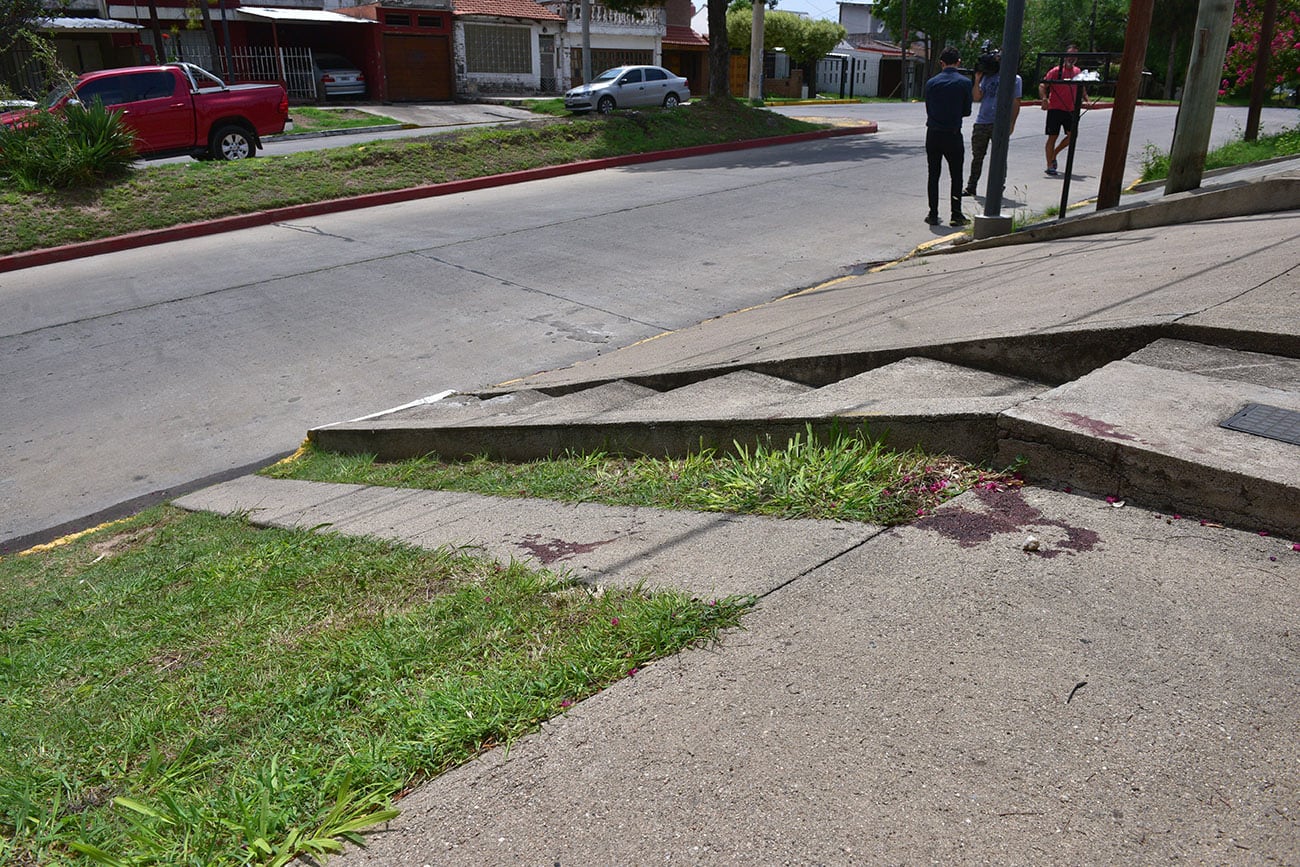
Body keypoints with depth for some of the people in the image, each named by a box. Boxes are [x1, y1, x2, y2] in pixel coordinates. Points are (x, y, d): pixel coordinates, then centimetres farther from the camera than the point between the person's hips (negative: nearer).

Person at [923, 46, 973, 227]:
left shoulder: (931, 82, 0)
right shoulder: (964, 82, -4)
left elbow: (928, 109, 7)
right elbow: (967, 111, 3)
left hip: (933, 134, 2)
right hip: (953, 135, -2)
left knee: (933, 175, 9)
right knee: (956, 177, 7)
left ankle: (933, 215, 9)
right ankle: (956, 215, 6)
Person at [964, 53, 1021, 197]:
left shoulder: (1014, 79, 3)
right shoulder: (987, 76, 13)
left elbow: (1016, 103, 1)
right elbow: (977, 98, 7)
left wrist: (1012, 123, -6)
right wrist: (977, 80, -3)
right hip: (981, 122, 4)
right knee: (977, 157, 7)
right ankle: (971, 187, 13)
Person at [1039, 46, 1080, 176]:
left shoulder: (1078, 72, 11)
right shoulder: (1056, 71, -5)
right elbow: (1042, 85, -10)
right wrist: (1044, 99, -27)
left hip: (1070, 110, 5)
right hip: (1055, 108, -5)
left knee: (1072, 136, -1)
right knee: (1053, 136, -2)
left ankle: (1054, 154, 21)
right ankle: (1049, 166, 4)